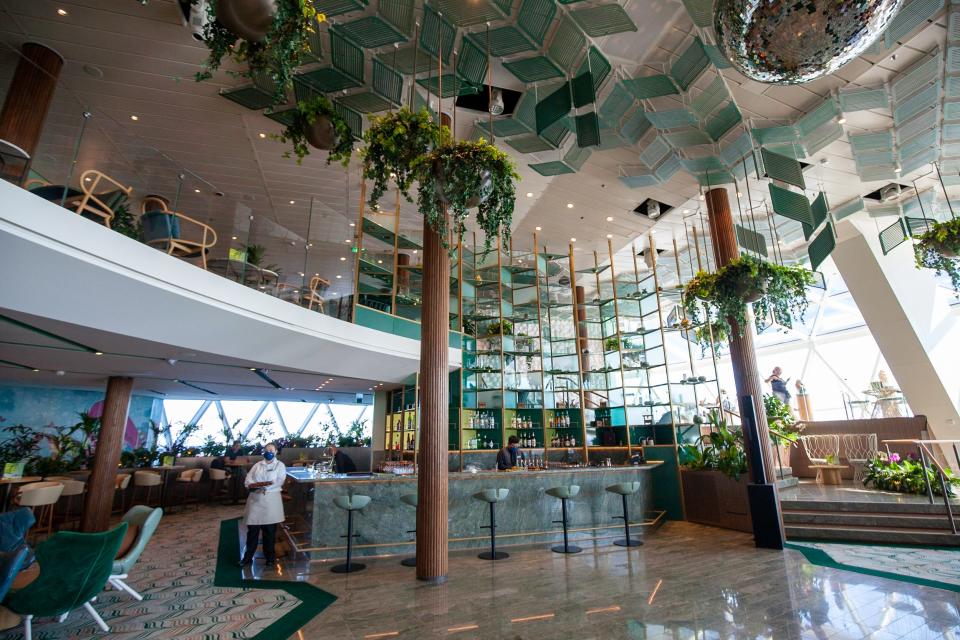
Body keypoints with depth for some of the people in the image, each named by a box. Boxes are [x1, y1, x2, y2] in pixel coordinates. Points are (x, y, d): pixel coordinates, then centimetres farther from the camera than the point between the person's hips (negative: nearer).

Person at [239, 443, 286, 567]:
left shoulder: (280, 465, 4)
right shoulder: (257, 465, 13)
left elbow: (279, 482, -10)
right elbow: (248, 481, 2)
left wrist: (258, 484, -17)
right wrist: (263, 484, -18)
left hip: (271, 501, -2)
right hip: (255, 499, 3)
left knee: (270, 530, 4)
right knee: (252, 529, 4)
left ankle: (270, 556, 19)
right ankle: (248, 556, 19)